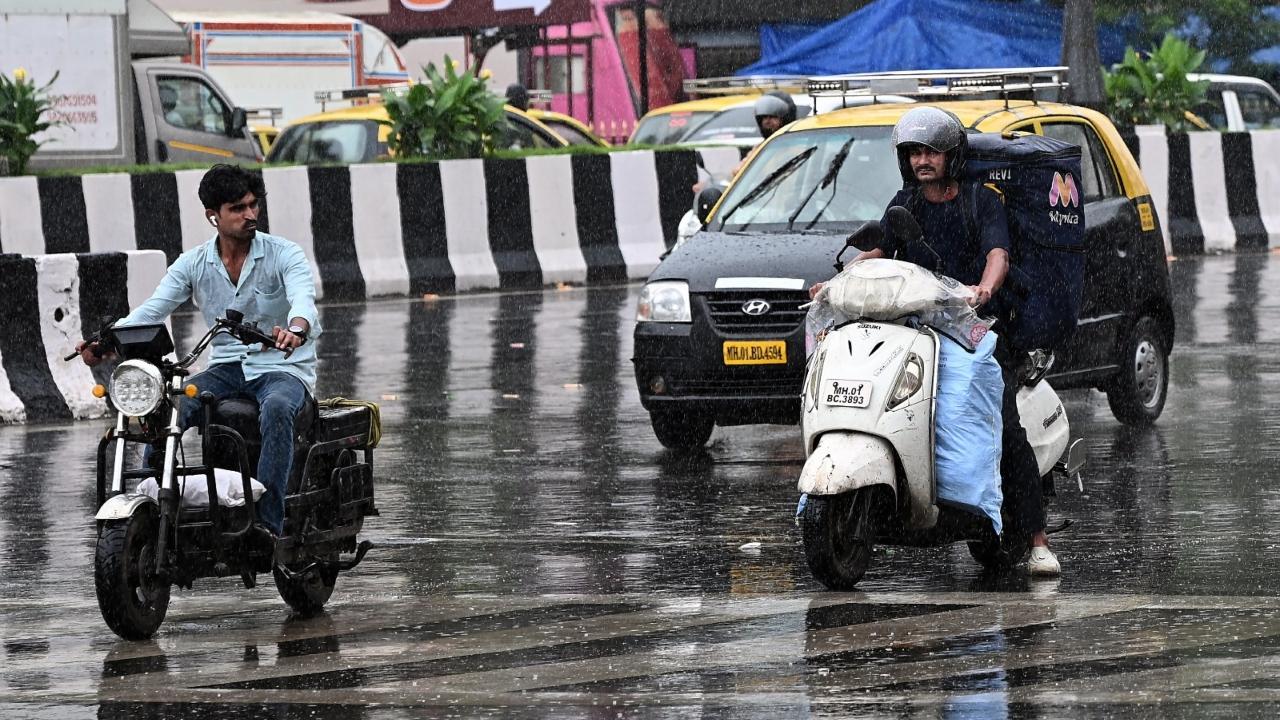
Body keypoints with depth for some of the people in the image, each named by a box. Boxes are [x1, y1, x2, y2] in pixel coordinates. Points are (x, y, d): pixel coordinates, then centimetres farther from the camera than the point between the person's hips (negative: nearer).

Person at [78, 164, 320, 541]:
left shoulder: (284, 255, -6)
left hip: (282, 368, -4)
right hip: (225, 368, 4)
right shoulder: (194, 263, 4)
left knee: (276, 410, -38)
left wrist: (296, 329, -51)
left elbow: (303, 300, -25)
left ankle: (268, 522, -40)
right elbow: (152, 310, -7)